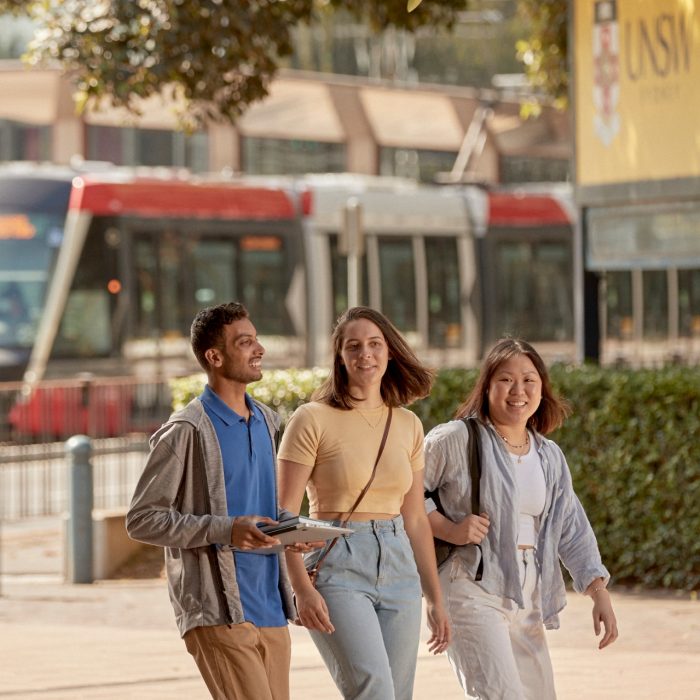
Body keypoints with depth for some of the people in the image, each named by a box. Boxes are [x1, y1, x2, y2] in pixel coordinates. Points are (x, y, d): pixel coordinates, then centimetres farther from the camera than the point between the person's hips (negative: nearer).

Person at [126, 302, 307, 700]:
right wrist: (225, 531, -21)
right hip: (219, 612, -7)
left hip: (272, 609, 7)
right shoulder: (188, 431, -9)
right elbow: (142, 519, -11)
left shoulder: (266, 422, 15)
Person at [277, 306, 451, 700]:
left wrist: (436, 600, 15)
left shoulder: (408, 426, 12)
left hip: (398, 567, 6)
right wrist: (303, 589, -18)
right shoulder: (313, 419, -4)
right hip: (337, 566, -5)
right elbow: (284, 515, -7)